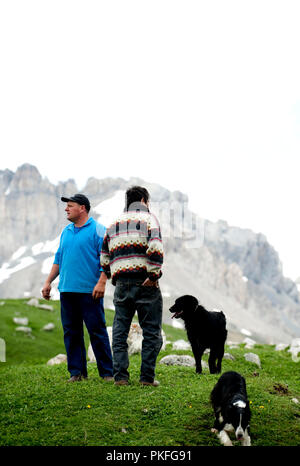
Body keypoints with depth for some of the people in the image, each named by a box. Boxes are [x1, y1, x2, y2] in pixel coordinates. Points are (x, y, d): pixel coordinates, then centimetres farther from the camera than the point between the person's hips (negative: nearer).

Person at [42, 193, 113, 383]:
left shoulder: (97, 230, -2)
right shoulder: (66, 232, 18)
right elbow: (59, 259, 24)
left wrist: (101, 282, -18)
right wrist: (48, 282, 18)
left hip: (89, 291, -6)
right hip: (67, 290, 7)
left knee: (97, 331, -4)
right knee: (71, 332, 7)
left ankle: (107, 372, 2)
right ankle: (77, 372, 13)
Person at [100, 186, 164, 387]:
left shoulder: (114, 224, 18)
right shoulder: (148, 218, 0)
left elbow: (104, 259, 16)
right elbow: (155, 248, -17)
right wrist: (154, 275, -13)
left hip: (121, 285, 5)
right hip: (145, 284, -5)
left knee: (120, 332, 10)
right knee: (151, 332, 3)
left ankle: (120, 376, 7)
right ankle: (147, 376, 2)